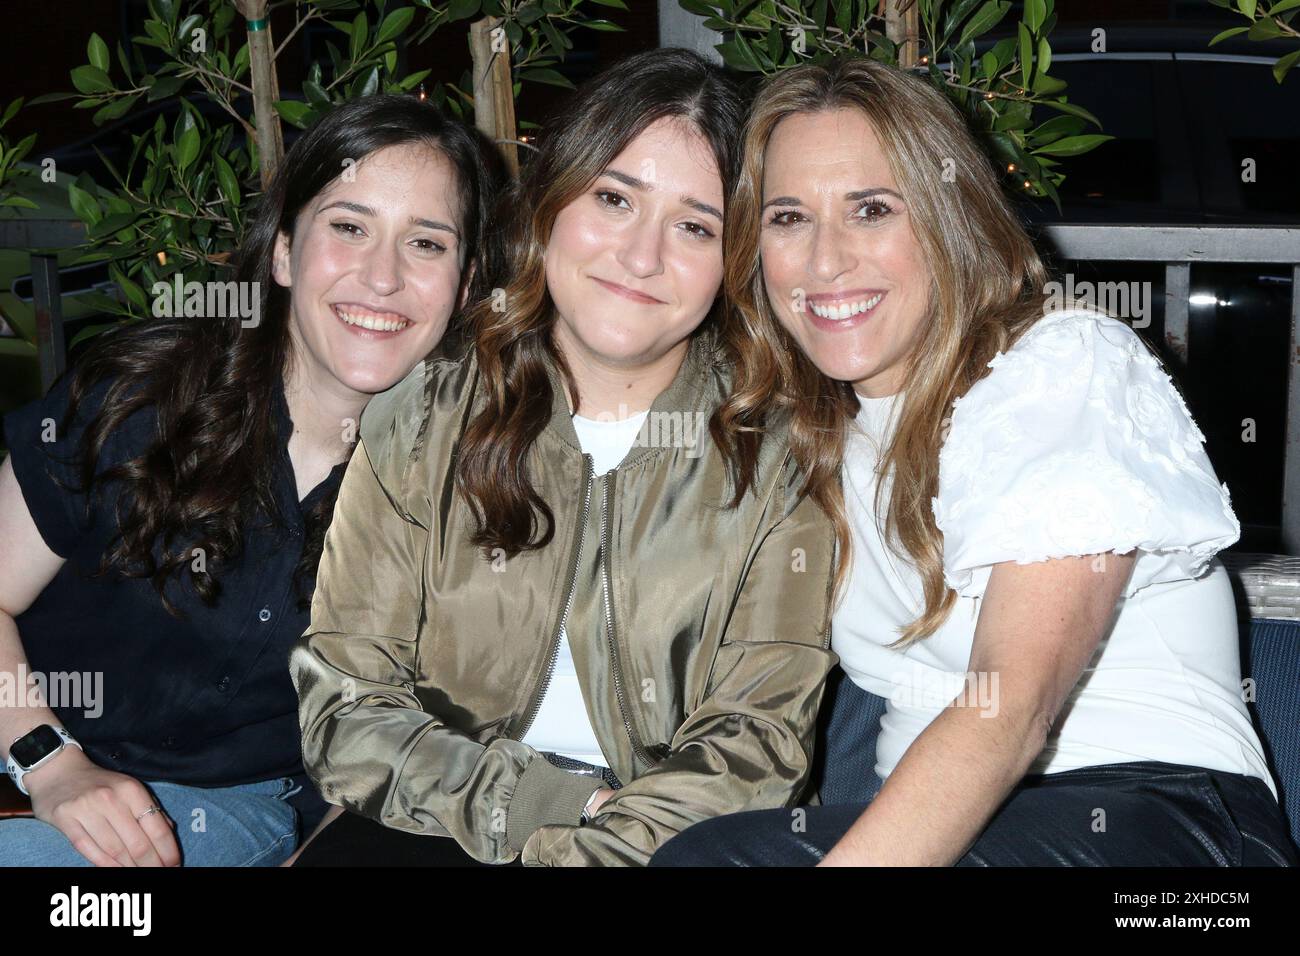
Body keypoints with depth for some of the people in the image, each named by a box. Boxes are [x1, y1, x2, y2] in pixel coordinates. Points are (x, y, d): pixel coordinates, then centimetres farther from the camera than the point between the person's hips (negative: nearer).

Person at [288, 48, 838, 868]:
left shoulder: (777, 451, 0)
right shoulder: (422, 421, 3)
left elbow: (757, 737, -4)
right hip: (441, 825, 0)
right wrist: (552, 806, -14)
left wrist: (593, 841, -20)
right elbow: (346, 707, -1)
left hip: (669, 837, 0)